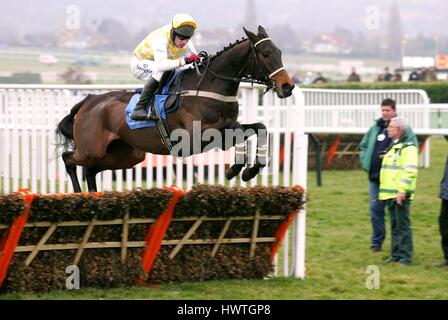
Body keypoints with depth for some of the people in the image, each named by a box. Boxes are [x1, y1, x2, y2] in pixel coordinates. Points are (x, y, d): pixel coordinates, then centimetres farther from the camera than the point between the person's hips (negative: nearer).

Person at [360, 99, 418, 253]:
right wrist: (366, 162, 8)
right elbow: (364, 146, 23)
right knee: (375, 209, 6)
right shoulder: (375, 128, 13)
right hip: (375, 176, 5)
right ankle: (377, 241, 16)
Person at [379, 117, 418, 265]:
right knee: (394, 226, 13)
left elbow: (410, 171, -20)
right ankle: (395, 254, 18)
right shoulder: (393, 147, 19)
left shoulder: (408, 147, -11)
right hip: (390, 194, 9)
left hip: (400, 194, -9)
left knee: (403, 225, -6)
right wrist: (384, 191, 22)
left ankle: (405, 257, -3)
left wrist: (402, 191, -24)